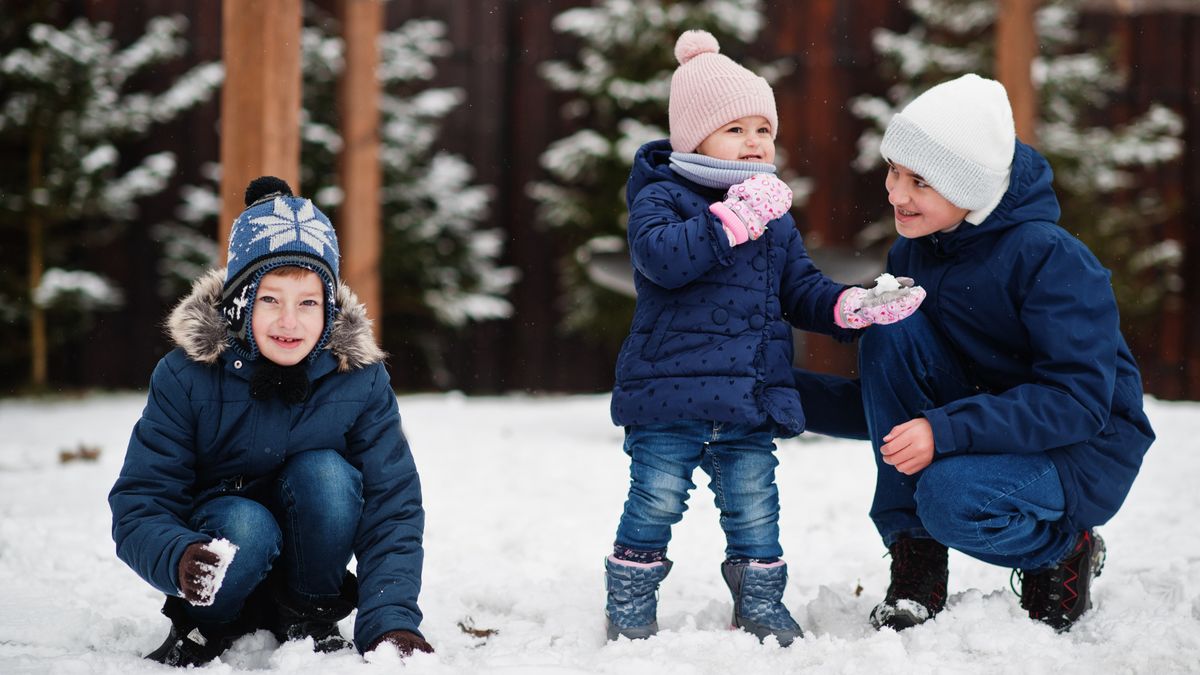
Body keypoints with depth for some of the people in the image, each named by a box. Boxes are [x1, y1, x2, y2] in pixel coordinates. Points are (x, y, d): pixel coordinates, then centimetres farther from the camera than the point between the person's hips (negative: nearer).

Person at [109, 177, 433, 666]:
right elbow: (138, 507, -22)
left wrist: (392, 621, -35)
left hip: (312, 554, 2)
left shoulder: (361, 378, -16)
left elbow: (392, 509, -19)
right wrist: (180, 558, -46)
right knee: (244, 525, -34)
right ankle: (204, 626, -4)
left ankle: (310, 617, -7)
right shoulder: (185, 377, -20)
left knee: (324, 472, -28)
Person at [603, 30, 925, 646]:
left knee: (755, 506, 10)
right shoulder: (661, 197, -5)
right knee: (656, 502, -3)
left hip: (749, 398, 6)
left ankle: (761, 607, 24)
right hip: (669, 390, -5)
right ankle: (628, 613, 11)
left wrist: (851, 306, -2)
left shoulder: (773, 213, 16)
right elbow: (661, 256, -26)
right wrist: (734, 219, -30)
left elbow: (801, 290, 18)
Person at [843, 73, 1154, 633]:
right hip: (990, 429, 7)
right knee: (890, 330, -18)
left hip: (1085, 453, -7)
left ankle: (1065, 553, 1)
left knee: (952, 498, -36)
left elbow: (1080, 401, -27)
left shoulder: (1049, 258, -21)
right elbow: (890, 403, 8)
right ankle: (915, 572, -13)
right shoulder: (912, 254, 0)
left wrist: (946, 430, -35)